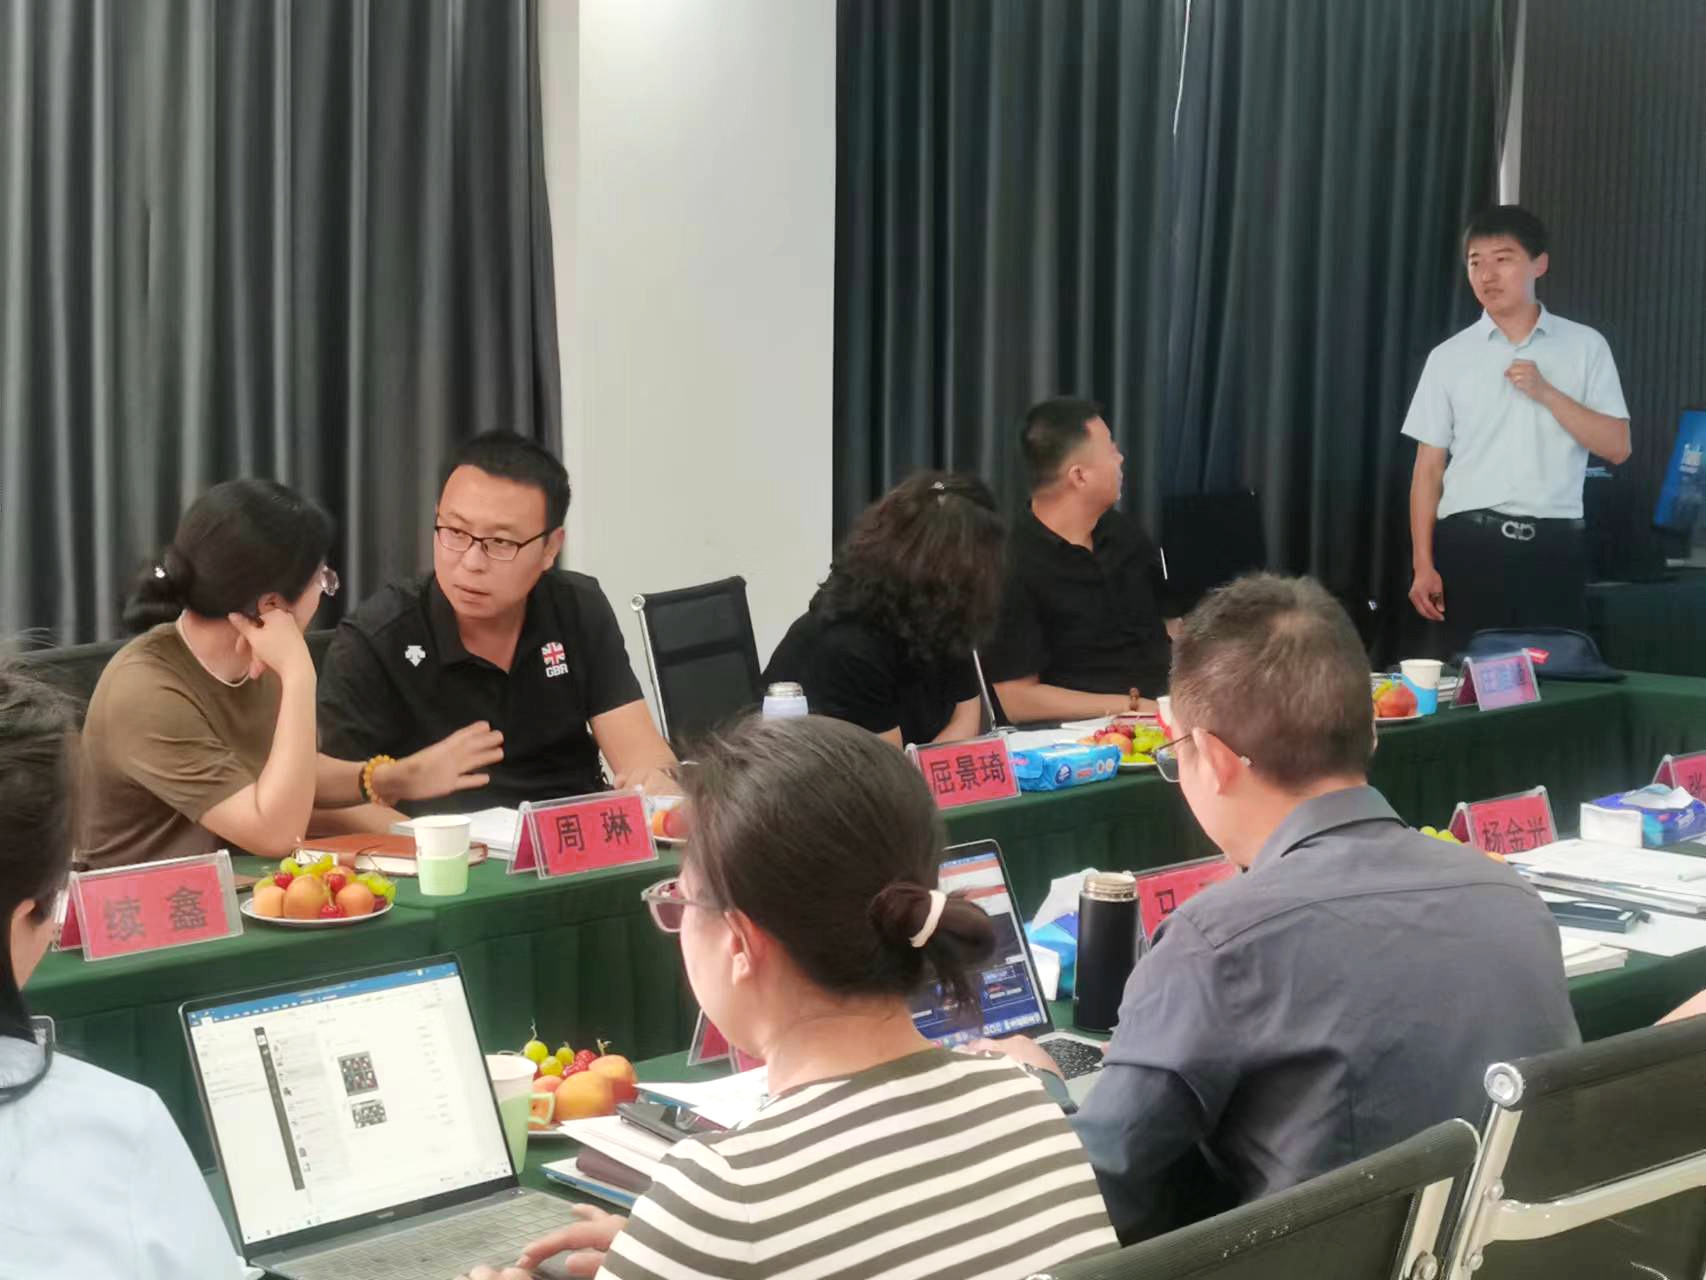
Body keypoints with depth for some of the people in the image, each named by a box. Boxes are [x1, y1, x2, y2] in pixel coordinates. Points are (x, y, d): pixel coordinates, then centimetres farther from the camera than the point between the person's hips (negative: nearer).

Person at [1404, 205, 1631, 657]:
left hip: (1554, 545, 0)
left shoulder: (1585, 347, 6)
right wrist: (1423, 564, -2)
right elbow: (1429, 466, 6)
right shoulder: (1449, 357, 6)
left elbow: (1617, 446, 1)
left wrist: (1546, 393, -10)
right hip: (1469, 541, 0)